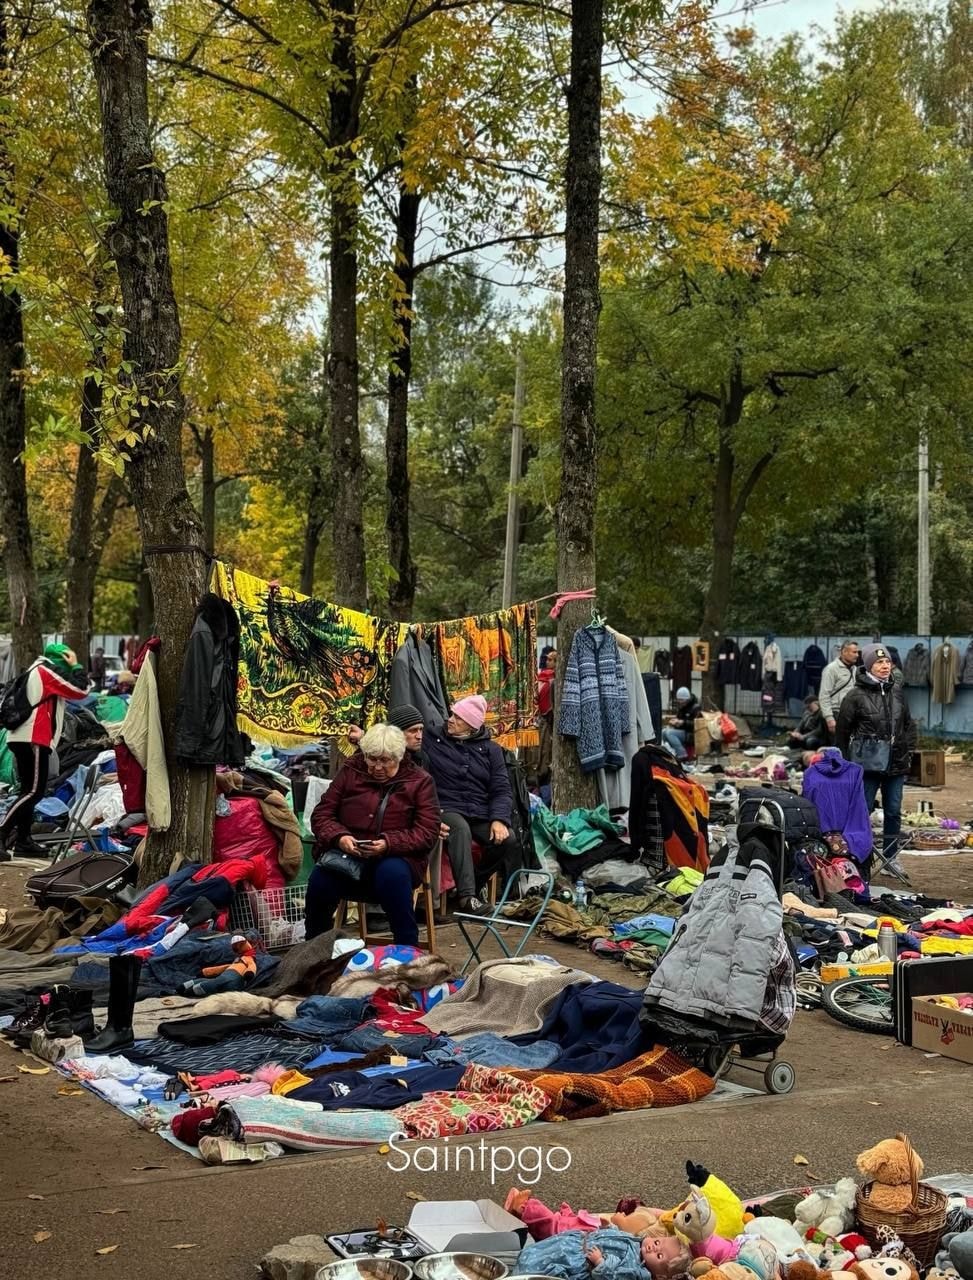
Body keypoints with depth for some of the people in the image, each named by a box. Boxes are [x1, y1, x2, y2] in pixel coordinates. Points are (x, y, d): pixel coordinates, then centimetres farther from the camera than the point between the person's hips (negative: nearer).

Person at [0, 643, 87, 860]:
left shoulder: (35, 671, 23)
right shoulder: (49, 670, -5)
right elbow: (80, 691, -6)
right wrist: (76, 666, 6)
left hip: (21, 737, 10)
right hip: (34, 738, -10)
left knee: (29, 789, 12)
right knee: (34, 791, -12)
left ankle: (23, 840, 10)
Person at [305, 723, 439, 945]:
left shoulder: (419, 781, 5)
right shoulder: (350, 772, 11)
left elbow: (428, 832, -3)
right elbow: (321, 813, 10)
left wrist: (388, 844, -20)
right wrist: (339, 837, -13)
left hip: (396, 857, -2)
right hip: (347, 854, 2)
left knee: (392, 875, -38)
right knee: (320, 879, -30)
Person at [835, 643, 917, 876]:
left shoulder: (897, 692, 9)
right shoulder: (856, 696, -6)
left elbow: (909, 725, 20)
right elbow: (842, 732, -1)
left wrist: (909, 751, 10)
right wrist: (846, 763, -1)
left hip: (896, 763, 5)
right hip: (868, 764, -5)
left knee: (893, 811, 10)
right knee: (862, 810, 0)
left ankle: (890, 857, 21)